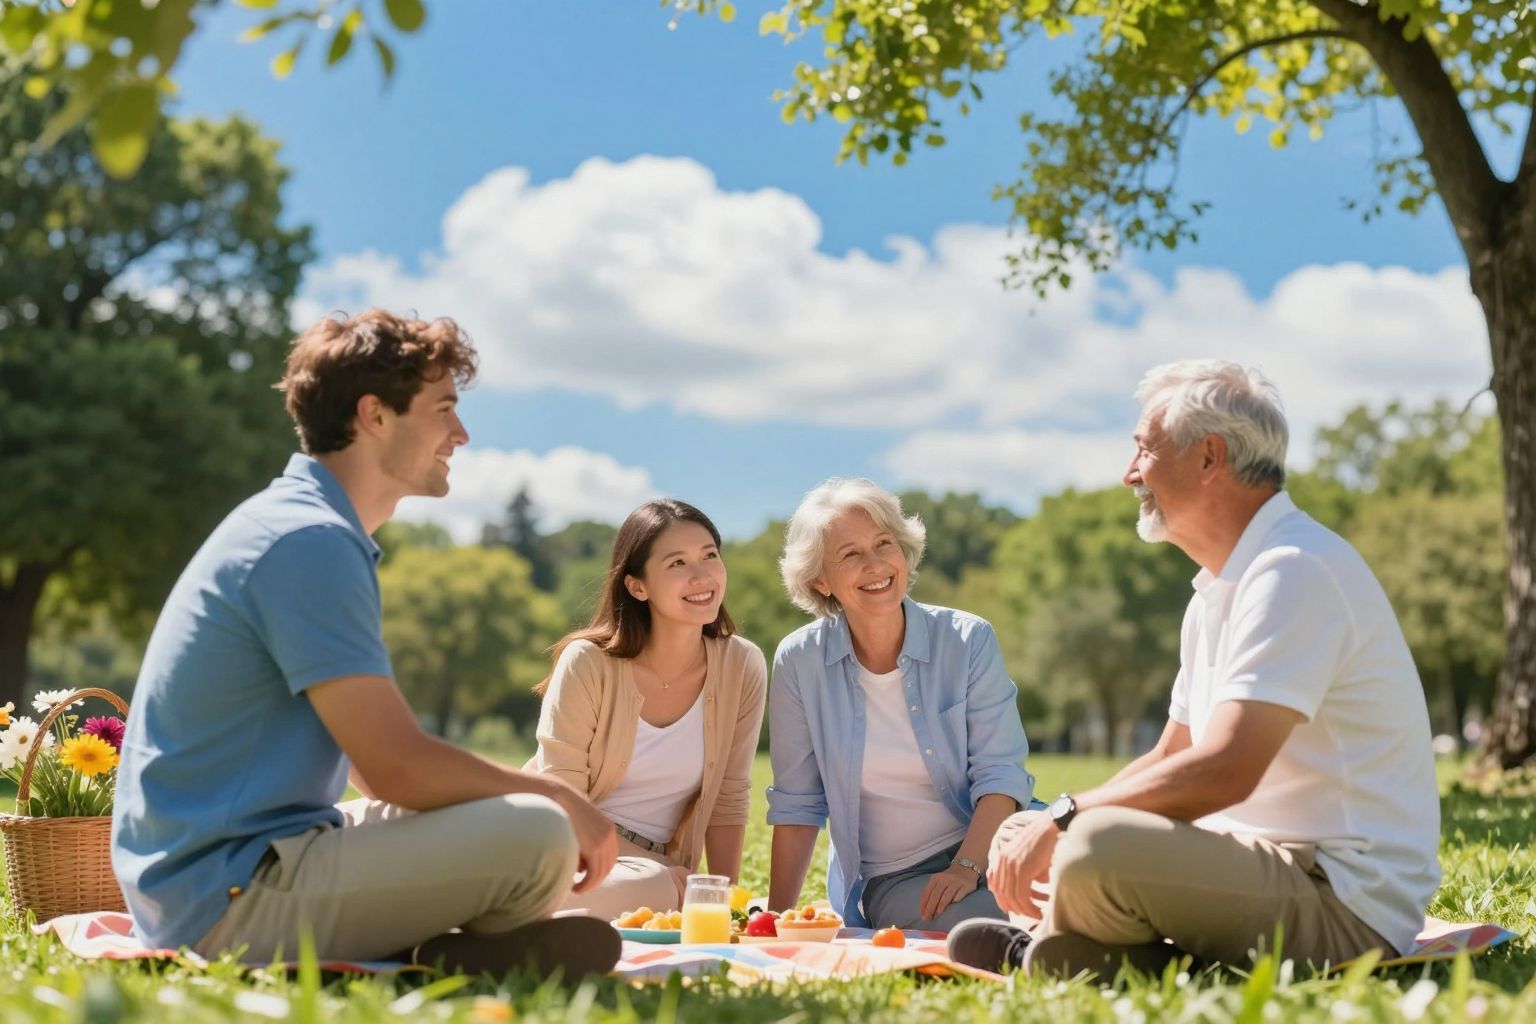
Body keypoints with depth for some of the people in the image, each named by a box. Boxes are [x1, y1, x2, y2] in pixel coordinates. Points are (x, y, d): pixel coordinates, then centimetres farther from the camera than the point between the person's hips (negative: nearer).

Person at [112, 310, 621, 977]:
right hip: (229, 894, -10)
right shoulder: (311, 541, -16)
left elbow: (375, 761, 17)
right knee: (539, 835, -22)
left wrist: (554, 799, 7)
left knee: (498, 812, 22)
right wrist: (559, 798, -5)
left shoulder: (296, 524, 16)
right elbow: (396, 766, -21)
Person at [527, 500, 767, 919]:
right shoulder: (589, 663, -15)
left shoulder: (743, 667, -6)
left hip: (660, 865, 4)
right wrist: (657, 871, -23)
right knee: (648, 889, -35)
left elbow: (728, 802, 2)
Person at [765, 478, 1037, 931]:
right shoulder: (799, 661, -3)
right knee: (984, 922, -32)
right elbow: (796, 805, 4)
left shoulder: (969, 641, -3)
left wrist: (967, 866, -22)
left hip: (986, 853, 2)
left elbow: (1000, 773, -6)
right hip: (887, 881, -1)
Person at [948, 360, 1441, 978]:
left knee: (1100, 848, -32)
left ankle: (1042, 956, -3)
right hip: (1271, 860, 10)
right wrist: (1042, 829, 3)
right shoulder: (1219, 592, 17)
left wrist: (1063, 817, -17)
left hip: (1347, 905, -10)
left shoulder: (1293, 571, -17)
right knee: (1024, 841, 15)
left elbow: (1224, 771, -27)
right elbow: (1169, 760, 19)